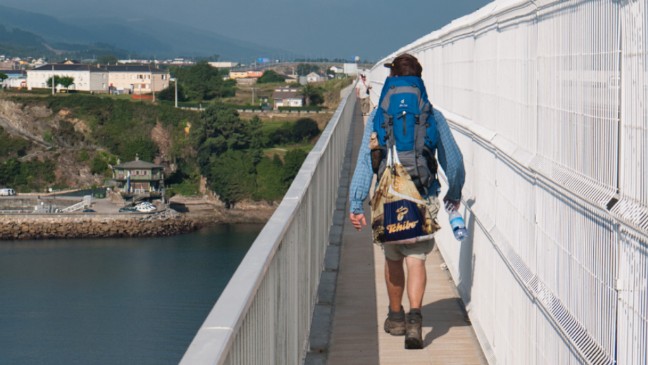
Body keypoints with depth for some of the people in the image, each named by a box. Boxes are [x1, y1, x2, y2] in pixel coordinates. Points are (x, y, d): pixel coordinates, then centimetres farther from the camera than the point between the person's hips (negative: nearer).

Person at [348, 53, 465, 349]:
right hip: (424, 200, 0)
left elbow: (366, 161, -8)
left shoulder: (379, 116, -4)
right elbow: (453, 161, 5)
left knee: (393, 259, 17)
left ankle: (396, 317, 31)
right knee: (416, 259, -3)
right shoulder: (433, 117, -1)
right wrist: (454, 194, 22)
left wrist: (356, 203, -7)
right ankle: (414, 316, -24)